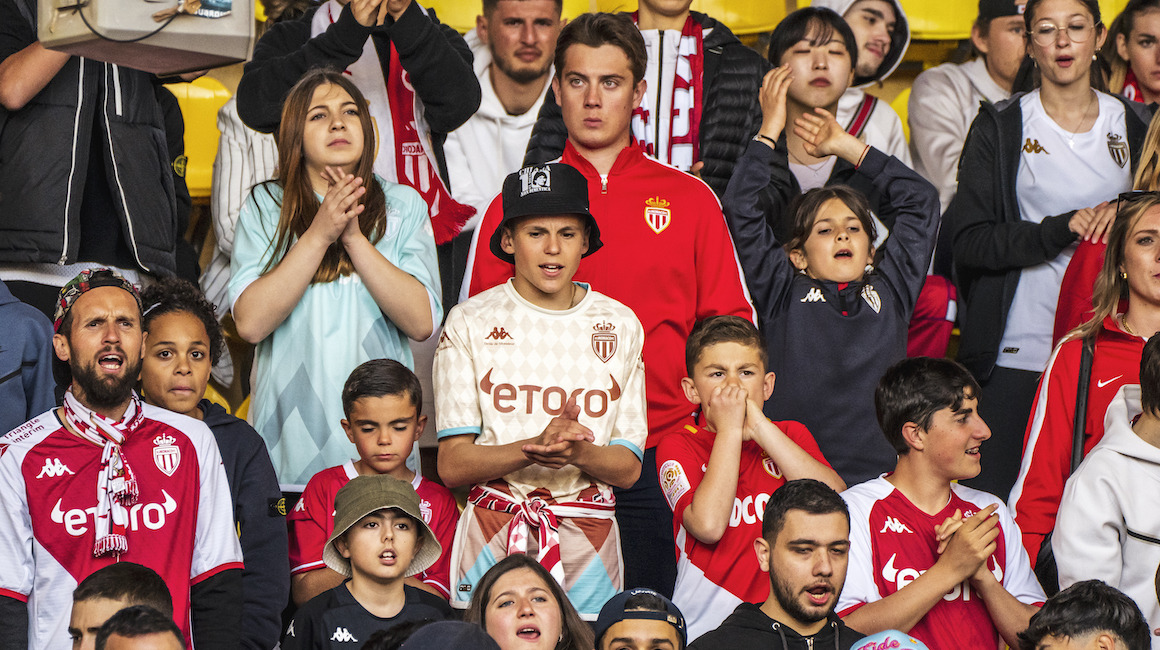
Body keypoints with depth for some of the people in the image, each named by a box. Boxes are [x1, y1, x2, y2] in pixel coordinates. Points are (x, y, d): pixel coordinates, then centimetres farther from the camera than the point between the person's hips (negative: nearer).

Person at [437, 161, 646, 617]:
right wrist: (535, 448, -20)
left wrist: (579, 453, -16)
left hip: (588, 536, 2)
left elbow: (629, 468, 6)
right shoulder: (470, 322, 1)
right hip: (492, 529, -2)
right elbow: (452, 465, -4)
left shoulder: (620, 325, 8)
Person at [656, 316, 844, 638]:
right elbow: (708, 526, -16)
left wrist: (758, 427, -9)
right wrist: (729, 429, -9)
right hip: (707, 622, -2)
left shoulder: (792, 435, 13)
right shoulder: (678, 446, 3)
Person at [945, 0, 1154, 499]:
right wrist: (1062, 229, -15)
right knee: (992, 494, -4)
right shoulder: (1000, 127, 3)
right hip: (1018, 350, -2)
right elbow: (967, 239, -6)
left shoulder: (1134, 126, 10)